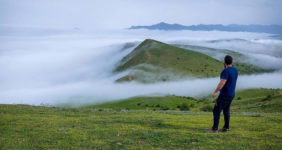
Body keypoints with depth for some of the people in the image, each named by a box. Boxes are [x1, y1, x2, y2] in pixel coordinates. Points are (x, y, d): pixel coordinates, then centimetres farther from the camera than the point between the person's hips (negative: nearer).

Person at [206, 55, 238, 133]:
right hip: (231, 94, 9)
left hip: (225, 95, -9)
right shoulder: (235, 70, 6)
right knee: (226, 110, 16)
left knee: (216, 110, -6)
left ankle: (215, 128, -7)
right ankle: (226, 127, 19)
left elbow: (222, 83, -23)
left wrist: (215, 92, -17)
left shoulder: (226, 71, -20)